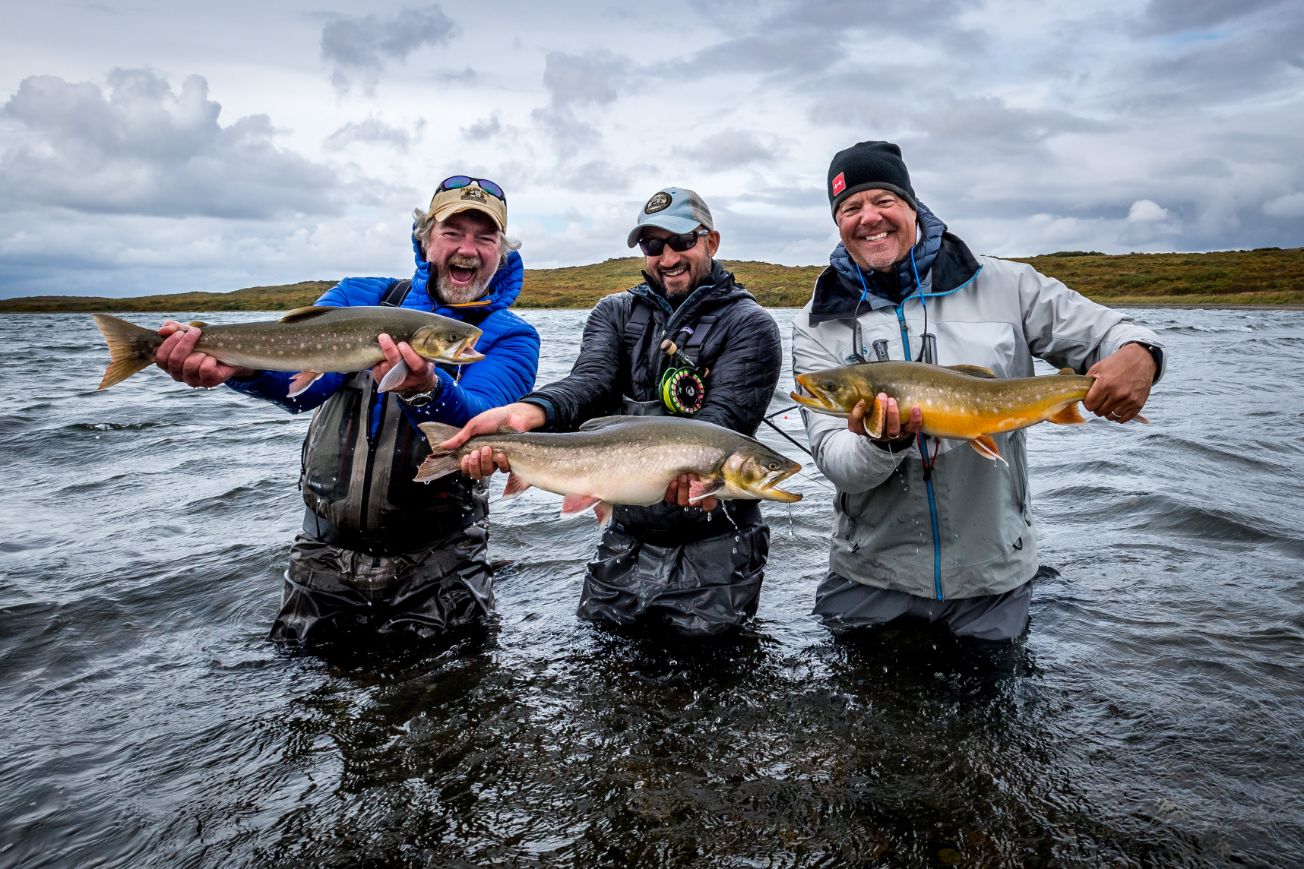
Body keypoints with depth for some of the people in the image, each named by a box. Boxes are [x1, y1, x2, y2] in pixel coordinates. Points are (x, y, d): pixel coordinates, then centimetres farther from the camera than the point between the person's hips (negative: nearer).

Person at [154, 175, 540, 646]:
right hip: (327, 551, 3)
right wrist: (238, 365, -36)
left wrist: (425, 391, -44)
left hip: (435, 563, -2)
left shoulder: (511, 337, -2)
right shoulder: (360, 297, 5)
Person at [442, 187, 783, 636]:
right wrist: (523, 412, -36)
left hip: (713, 540, -4)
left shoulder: (749, 325, -4)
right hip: (627, 535, 4)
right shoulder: (615, 313, 7)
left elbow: (724, 417, -18)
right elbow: (590, 381, -13)